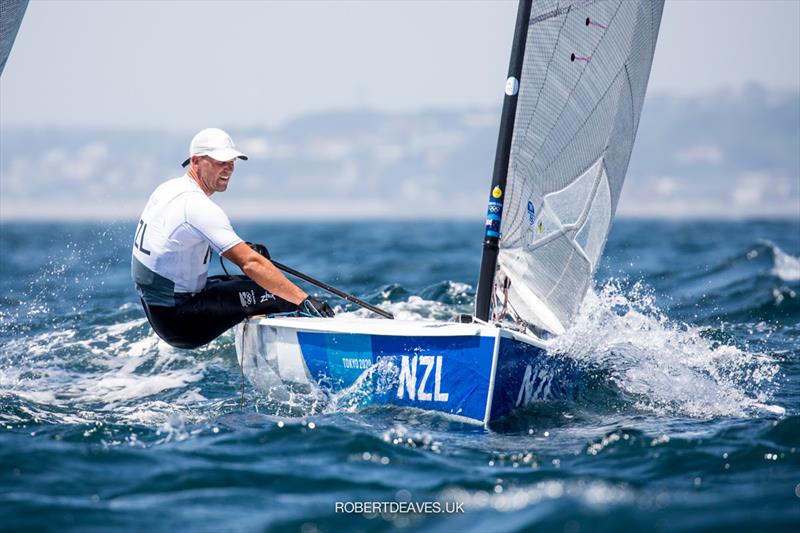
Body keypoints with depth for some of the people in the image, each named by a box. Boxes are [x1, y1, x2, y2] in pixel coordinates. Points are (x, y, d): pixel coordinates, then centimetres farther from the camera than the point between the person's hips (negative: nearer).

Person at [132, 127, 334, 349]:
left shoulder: (167, 189, 8)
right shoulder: (197, 206, -22)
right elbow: (250, 263, -29)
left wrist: (242, 249, 14)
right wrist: (304, 300, -32)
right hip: (178, 320, -10)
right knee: (275, 293, -14)